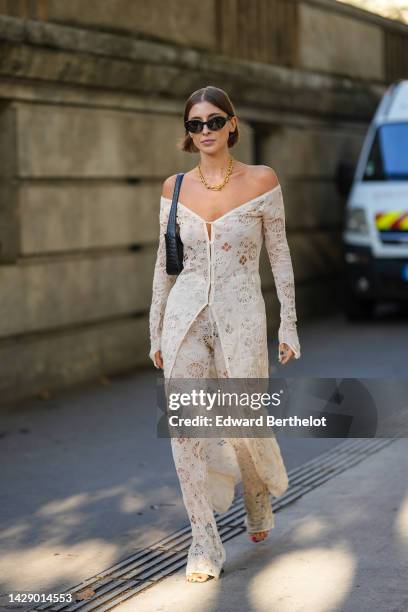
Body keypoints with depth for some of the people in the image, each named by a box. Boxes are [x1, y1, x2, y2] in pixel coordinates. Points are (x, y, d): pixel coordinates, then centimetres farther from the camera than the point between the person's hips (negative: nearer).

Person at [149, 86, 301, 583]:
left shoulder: (261, 181, -2)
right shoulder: (175, 188, 5)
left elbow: (279, 256, 2)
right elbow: (165, 263, 10)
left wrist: (289, 326, -1)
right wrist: (156, 333, 10)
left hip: (240, 319, -2)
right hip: (185, 318, 2)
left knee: (246, 428, 3)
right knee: (186, 429, -4)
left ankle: (259, 495, 38)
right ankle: (205, 543, 8)